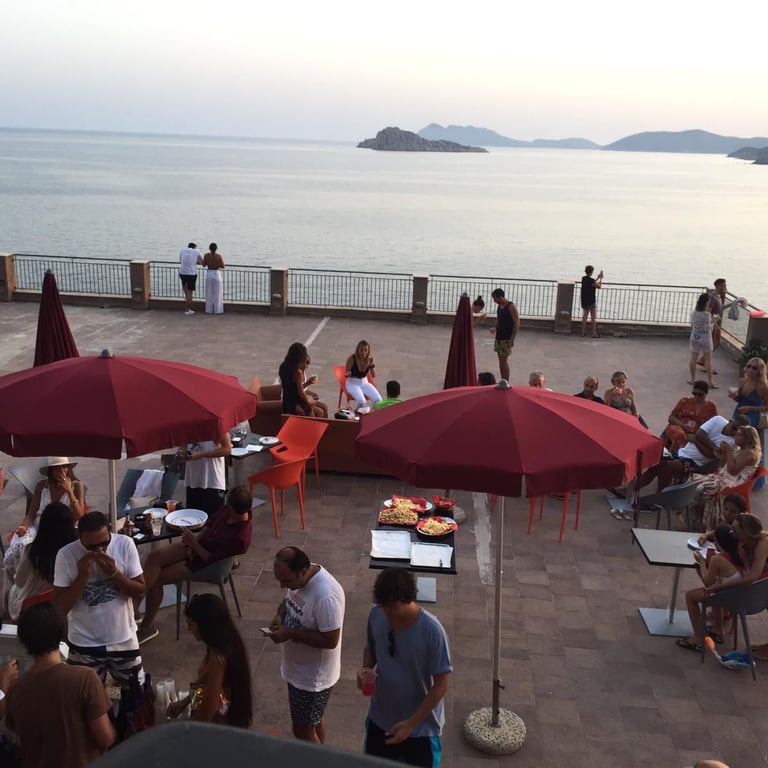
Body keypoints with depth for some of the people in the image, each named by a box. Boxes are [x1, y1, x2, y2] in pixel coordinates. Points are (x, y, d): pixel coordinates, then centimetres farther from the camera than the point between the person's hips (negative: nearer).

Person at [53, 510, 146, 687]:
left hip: (124, 640, 1)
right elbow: (60, 608, -14)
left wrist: (114, 573, -23)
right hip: (84, 645, -1)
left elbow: (140, 590, -8)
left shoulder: (125, 544, -13)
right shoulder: (66, 555, -16)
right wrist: (82, 576, -26)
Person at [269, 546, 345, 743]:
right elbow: (288, 601, 11)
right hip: (298, 667, 9)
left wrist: (289, 633, -28)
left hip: (313, 676, -9)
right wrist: (280, 616, -10)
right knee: (313, 719, 27)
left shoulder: (326, 595, -34)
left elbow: (330, 640, -30)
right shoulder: (300, 576, -8)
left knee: (303, 730, 7)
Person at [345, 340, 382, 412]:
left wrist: (372, 364, -23)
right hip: (352, 383, -4)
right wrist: (348, 374, -34)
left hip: (364, 382, 4)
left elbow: (373, 376, -8)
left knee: (378, 400, -21)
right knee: (361, 401, -33)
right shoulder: (352, 358, -19)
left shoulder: (370, 359, -8)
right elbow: (346, 374, -10)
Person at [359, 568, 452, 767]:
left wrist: (411, 723, -20)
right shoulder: (376, 615, -13)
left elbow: (441, 685, -20)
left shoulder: (432, 631, -28)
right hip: (380, 719, 5)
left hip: (421, 727, -4)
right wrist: (366, 667, -14)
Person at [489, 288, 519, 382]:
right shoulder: (499, 306, 11)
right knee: (501, 360, 10)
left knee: (504, 360, -8)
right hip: (499, 337, 8)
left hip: (507, 338, -8)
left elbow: (517, 324, -16)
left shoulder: (511, 307, -13)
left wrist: (512, 339, -20)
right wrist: (495, 329, 5)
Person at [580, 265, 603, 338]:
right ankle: (594, 333, 1)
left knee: (584, 316, 13)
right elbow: (599, 286, -5)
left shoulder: (583, 279, 4)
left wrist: (597, 278, 23)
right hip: (591, 301, -7)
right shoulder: (591, 280, -19)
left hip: (584, 301, 7)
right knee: (593, 318, 0)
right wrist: (601, 278, 6)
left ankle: (583, 332, 12)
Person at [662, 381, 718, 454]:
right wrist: (682, 425, -9)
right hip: (678, 427, 0)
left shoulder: (711, 407, 13)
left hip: (696, 435, 0)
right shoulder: (685, 401, 14)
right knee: (680, 435, -38)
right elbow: (671, 417, 12)